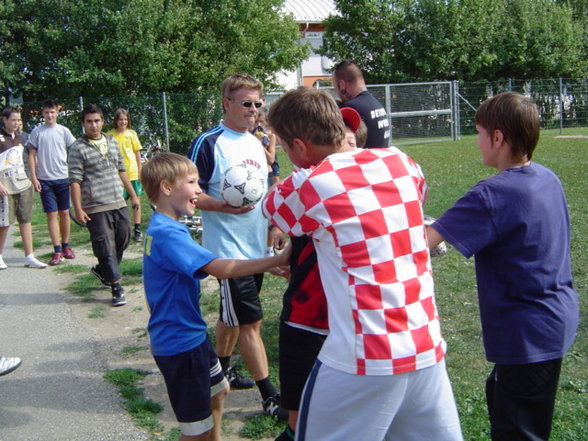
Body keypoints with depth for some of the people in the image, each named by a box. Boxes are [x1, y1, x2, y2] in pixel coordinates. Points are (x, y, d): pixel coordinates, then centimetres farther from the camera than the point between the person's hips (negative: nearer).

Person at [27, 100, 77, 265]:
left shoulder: (63, 131, 3)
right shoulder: (36, 132, 2)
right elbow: (31, 155, 4)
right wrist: (33, 178, -3)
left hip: (63, 178, 1)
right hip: (45, 180, -1)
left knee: (64, 213, 7)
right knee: (51, 214, -2)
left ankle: (65, 246, 20)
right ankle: (57, 251, -1)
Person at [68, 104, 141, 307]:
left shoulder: (112, 142, 12)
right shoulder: (78, 148, -6)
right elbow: (75, 180, -9)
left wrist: (133, 195, 17)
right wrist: (78, 209, -15)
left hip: (118, 204, 6)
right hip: (96, 208, -6)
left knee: (123, 240, 13)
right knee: (106, 246, -3)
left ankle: (102, 269, 35)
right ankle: (116, 287, 5)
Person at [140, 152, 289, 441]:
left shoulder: (163, 228, 8)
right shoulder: (168, 234, -26)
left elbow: (205, 267, 15)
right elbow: (220, 268, -34)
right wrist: (277, 260, -30)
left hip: (191, 333, 11)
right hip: (179, 342, -11)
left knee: (218, 391, 29)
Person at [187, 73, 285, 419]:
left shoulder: (257, 143, 11)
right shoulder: (209, 144, -13)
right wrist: (225, 206, -28)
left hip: (257, 246, 8)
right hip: (229, 248, -7)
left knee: (233, 314, 21)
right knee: (250, 321, -3)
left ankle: (222, 368, 38)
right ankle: (270, 396, 6)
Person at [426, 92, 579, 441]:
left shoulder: (492, 195, -23)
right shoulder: (548, 179, 2)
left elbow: (426, 240, -26)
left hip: (528, 333, -9)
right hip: (559, 317, 9)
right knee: (500, 395, 26)